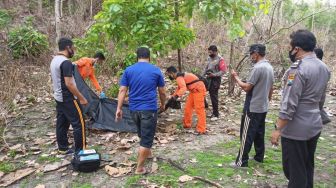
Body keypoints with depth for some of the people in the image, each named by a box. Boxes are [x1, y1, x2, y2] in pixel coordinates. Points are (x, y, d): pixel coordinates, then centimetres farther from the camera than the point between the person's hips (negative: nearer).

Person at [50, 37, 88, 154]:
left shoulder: (54, 60, 11)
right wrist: (81, 98, -18)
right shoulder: (66, 62, -21)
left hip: (59, 98, 10)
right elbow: (69, 84, -24)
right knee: (79, 123, -3)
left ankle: (63, 148, 26)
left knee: (61, 123, 15)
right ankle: (80, 150, 3)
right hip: (68, 99, -10)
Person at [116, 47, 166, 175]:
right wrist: (163, 105, 21)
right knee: (146, 138, 3)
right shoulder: (156, 70, 0)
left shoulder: (128, 70, 4)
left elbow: (122, 90, -1)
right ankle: (139, 168, 7)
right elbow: (162, 92, 5)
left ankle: (147, 153, 44)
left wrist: (119, 108, 1)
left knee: (142, 135, 25)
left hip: (134, 109, 4)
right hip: (149, 109, -4)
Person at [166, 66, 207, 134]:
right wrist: (173, 95, 24)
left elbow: (183, 88, -34)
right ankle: (187, 124, 26)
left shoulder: (179, 77, -18)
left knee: (199, 109, -10)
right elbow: (179, 88, 28)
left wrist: (176, 95, -43)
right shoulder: (179, 76, 14)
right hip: (193, 90, 11)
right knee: (188, 108, 14)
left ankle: (201, 129, -7)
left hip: (198, 90, -11)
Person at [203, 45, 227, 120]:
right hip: (208, 78, 7)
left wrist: (214, 75, -23)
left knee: (214, 97, -1)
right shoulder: (209, 58, 8)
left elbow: (224, 70, -18)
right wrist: (203, 75, 9)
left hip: (215, 80, -7)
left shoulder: (220, 59, -14)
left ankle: (216, 114, 13)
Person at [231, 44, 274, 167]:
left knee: (246, 135, -2)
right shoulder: (270, 67, 9)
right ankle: (259, 157, 28)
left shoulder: (258, 67, -21)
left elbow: (246, 87, -21)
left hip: (252, 108, -9)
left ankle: (242, 162, 4)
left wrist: (236, 78, -7)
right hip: (263, 107, 9)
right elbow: (271, 88, 16)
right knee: (259, 133, 18)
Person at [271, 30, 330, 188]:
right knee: (307, 167, 21)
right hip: (315, 126, 9)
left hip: (296, 129, -8)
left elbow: (289, 105, -22)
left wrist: (278, 129, -17)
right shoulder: (324, 67, 7)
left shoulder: (298, 69, -20)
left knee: (294, 170, 4)